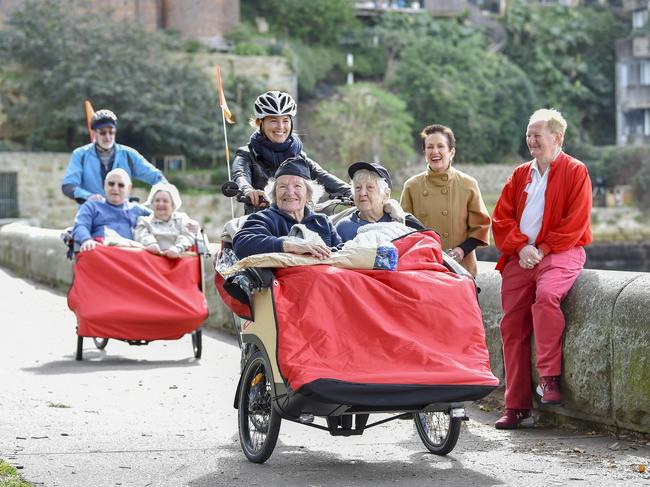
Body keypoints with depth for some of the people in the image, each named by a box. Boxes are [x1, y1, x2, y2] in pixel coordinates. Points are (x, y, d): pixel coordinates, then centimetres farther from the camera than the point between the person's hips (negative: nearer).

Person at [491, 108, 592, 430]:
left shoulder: (575, 172, 1)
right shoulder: (520, 175, 17)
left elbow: (575, 222, -8)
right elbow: (501, 218, 11)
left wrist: (543, 249, -13)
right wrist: (521, 246, -6)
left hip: (560, 253, -6)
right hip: (520, 256, 6)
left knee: (546, 295, -36)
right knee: (513, 326, 1)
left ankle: (550, 378, -29)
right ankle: (517, 405, 7)